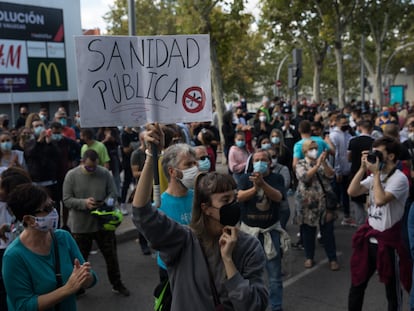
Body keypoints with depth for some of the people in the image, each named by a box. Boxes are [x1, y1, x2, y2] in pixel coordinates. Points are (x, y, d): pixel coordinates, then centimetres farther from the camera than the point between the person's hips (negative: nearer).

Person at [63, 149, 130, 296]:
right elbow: (67, 200, -10)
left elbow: (113, 193, -1)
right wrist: (84, 203, -26)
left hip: (103, 223, 2)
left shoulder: (105, 173, -5)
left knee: (111, 255, 13)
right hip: (80, 225, -1)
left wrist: (107, 202, -22)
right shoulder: (71, 175, -9)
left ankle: (117, 284, 32)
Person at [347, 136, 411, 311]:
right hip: (368, 237, 7)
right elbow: (352, 192, 1)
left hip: (387, 241, -7)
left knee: (392, 289, 10)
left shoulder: (399, 178, -15)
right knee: (357, 283, 15)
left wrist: (376, 173, -20)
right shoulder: (375, 176, 10)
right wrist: (363, 168, -5)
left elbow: (380, 200, -29)